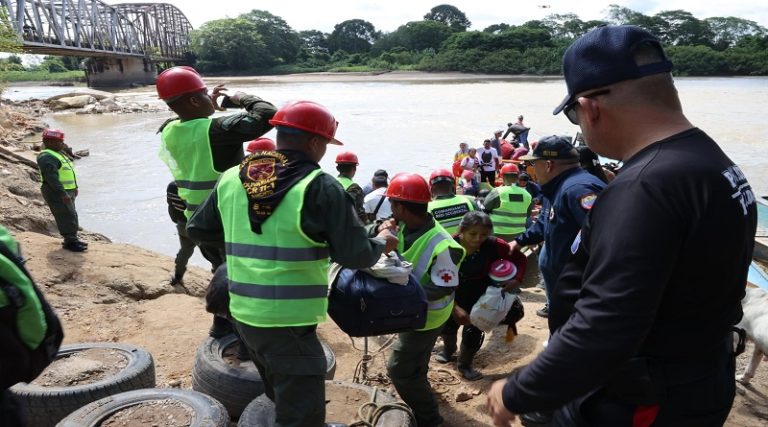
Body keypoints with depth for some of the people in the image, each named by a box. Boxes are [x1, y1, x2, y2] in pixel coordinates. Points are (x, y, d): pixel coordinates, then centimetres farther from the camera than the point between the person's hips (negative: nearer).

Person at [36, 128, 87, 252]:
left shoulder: (58, 154, 15)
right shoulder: (47, 157, -19)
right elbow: (52, 178, -26)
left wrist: (74, 188, 22)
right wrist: (63, 194, -29)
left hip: (66, 191, 11)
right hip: (56, 193, -11)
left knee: (71, 215, 16)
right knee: (67, 216, -9)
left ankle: (72, 239, 26)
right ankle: (70, 242, -4)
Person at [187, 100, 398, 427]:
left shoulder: (231, 178, 2)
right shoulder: (319, 187, -16)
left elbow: (197, 230, 14)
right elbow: (355, 256, -14)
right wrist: (381, 243, 6)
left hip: (244, 314, 7)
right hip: (289, 323, -7)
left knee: (283, 396, 31)